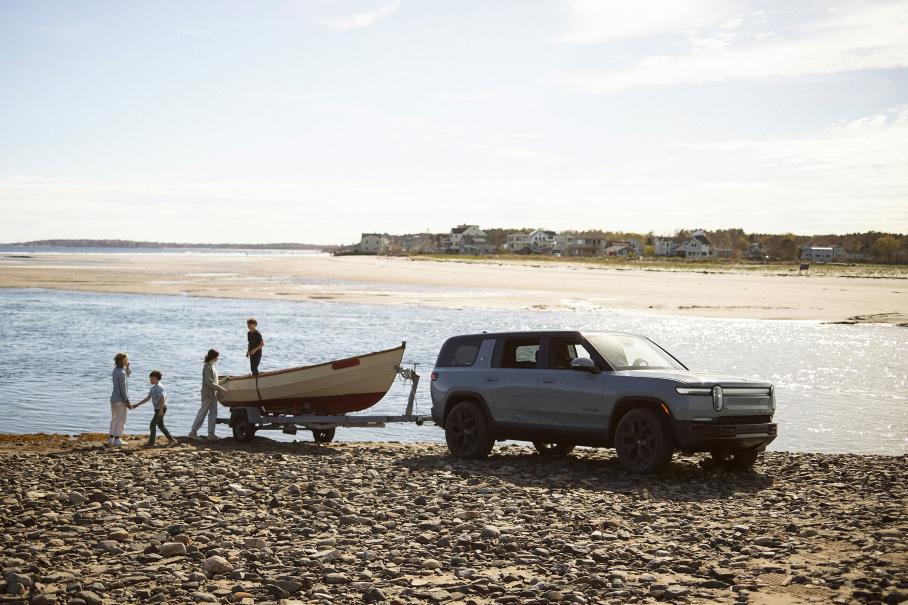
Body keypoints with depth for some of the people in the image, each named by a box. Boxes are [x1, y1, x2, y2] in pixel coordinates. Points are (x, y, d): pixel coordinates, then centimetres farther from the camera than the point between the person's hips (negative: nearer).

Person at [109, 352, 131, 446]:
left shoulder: (116, 370, 5)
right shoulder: (121, 373, -21)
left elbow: (127, 375, 22)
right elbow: (123, 389, -20)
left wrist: (127, 367, 5)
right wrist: (127, 401, -14)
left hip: (113, 398, 9)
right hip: (120, 399, -9)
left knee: (114, 419, 15)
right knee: (121, 420, 1)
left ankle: (111, 438, 16)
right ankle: (117, 439, 2)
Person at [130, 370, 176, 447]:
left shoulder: (159, 387, -16)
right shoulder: (153, 388, 14)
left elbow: (162, 398, -22)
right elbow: (148, 398, 17)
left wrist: (161, 410, -27)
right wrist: (137, 405, 15)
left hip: (161, 409, -10)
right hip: (158, 409, 10)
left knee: (152, 425, -6)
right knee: (160, 425, 14)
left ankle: (151, 443, 0)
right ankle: (171, 440, 18)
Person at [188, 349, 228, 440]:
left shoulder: (211, 366, 14)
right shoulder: (207, 367, -15)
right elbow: (209, 383, -21)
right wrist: (220, 388, -21)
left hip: (213, 394, 9)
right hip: (208, 394, -9)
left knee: (213, 413, 8)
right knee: (202, 413, -5)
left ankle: (211, 433, 11)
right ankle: (193, 432, 1)